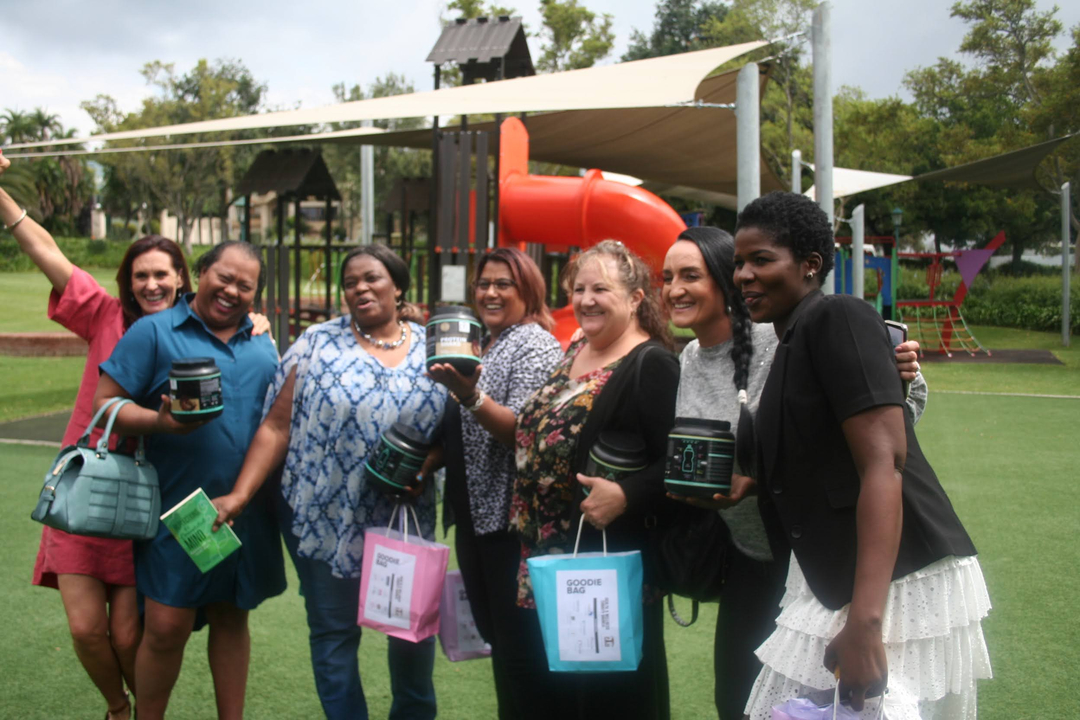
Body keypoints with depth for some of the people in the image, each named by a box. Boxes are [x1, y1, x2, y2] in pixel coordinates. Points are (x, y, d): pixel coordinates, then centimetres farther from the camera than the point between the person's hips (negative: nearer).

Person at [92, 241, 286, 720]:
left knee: (232, 619, 13)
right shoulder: (153, 332, -2)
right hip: (179, 510, -4)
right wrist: (160, 421, -25)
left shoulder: (263, 345, 13)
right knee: (166, 627, -4)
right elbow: (105, 404, -8)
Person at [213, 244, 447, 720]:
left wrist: (427, 465, -14)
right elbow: (277, 427, -3)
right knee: (334, 633, 8)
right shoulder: (318, 343, -1)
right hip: (326, 517, -1)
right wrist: (240, 494, -12)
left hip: (406, 517, 2)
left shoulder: (432, 349, 4)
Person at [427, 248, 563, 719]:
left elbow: (522, 431, -21)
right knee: (492, 633, 15)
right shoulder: (478, 344, 15)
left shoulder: (535, 343, -9)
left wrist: (470, 396, -34)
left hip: (510, 516, -8)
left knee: (515, 645, -2)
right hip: (472, 512, 8)